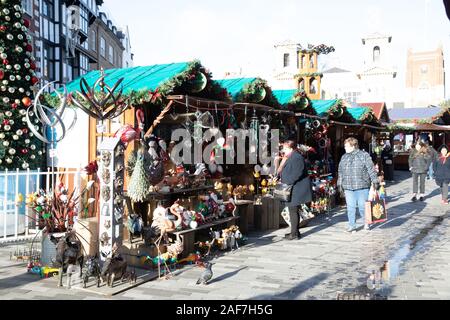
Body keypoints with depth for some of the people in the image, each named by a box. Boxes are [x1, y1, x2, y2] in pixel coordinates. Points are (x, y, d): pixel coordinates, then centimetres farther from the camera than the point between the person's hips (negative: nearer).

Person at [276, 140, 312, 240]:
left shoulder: (297, 158, -15)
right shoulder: (289, 158, 17)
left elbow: (296, 174, -24)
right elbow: (283, 172, 24)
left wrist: (287, 183, -21)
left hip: (296, 190, -10)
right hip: (291, 190, 10)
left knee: (293, 211, -5)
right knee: (293, 211, 14)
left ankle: (294, 234, 0)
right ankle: (295, 232, 22)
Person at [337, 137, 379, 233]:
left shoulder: (364, 155, 0)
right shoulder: (344, 157, 14)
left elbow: (371, 169, -2)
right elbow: (340, 172, 18)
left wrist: (375, 182, -6)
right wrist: (340, 184, 14)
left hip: (362, 186, -4)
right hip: (348, 187, 4)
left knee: (362, 206, 0)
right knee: (350, 207, 3)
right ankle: (352, 226, 11)